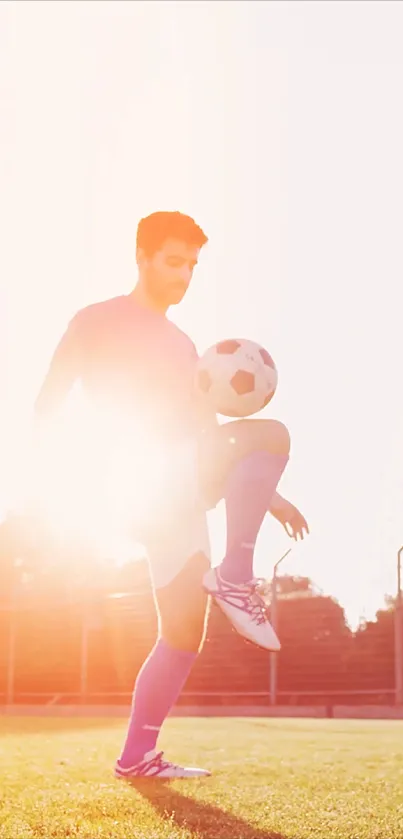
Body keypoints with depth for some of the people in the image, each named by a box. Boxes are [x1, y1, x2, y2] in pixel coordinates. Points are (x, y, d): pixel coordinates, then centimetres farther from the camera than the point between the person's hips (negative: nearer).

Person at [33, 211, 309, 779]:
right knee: (270, 434, -27)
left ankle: (138, 756, 12)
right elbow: (50, 398, -2)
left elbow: (209, 432, 25)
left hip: (181, 494, 7)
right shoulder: (98, 321, 4)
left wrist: (265, 495, 19)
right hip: (146, 488, -7)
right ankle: (236, 578, -30)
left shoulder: (182, 345, 24)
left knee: (184, 634, 4)